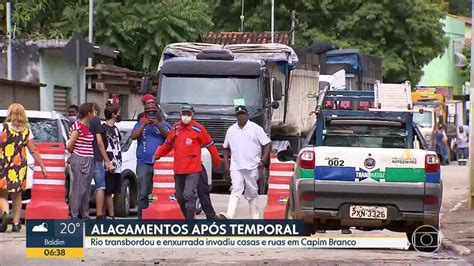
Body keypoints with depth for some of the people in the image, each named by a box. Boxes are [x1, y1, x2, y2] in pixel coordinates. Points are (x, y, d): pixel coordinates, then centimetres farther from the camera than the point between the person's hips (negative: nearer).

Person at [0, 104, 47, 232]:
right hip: (20, 164, 3)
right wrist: (42, 166, 10)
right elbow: (33, 150, 4)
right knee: (17, 195, 13)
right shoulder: (26, 131, 4)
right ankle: (16, 223, 11)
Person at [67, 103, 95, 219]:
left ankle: (84, 215, 20)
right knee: (78, 189, -6)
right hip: (80, 161, -9)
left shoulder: (87, 126, 13)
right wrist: (75, 154, 2)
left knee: (86, 190, 13)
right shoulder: (77, 127, -14)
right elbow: (69, 146, -14)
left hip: (89, 161, 9)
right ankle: (74, 215, -2)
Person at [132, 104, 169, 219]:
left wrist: (158, 125, -15)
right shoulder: (140, 124, 13)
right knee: (143, 193, -5)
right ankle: (142, 217, -3)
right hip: (144, 163, -1)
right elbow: (133, 136, -3)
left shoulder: (163, 125, 13)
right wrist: (144, 124, -13)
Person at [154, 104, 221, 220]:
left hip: (193, 169, -6)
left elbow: (210, 145, 2)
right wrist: (157, 156, 19)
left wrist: (216, 160, 9)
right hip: (178, 170, 6)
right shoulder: (176, 128, 10)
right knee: (179, 197, 12)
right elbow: (167, 144, 21)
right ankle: (184, 218, 26)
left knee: (189, 195, -17)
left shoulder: (198, 129, -6)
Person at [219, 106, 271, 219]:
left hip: (252, 167, -2)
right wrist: (226, 163, 11)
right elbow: (226, 148, 22)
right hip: (236, 167, 2)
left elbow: (267, 144, -2)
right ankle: (229, 215, -25)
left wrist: (263, 160, -12)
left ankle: (255, 217, 15)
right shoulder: (231, 130, 12)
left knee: (252, 193, 6)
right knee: (236, 190, -13)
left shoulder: (255, 128, 0)